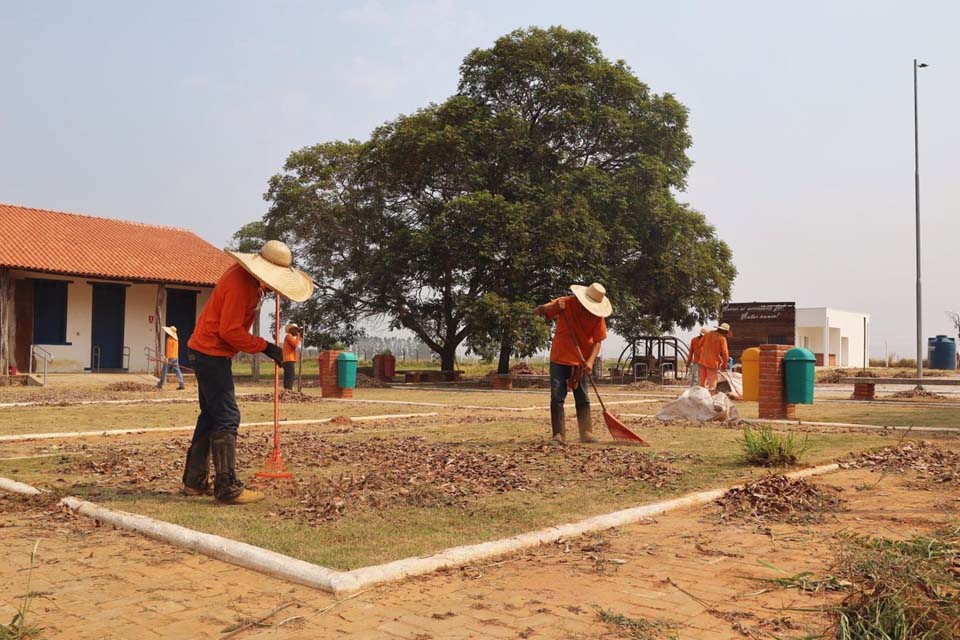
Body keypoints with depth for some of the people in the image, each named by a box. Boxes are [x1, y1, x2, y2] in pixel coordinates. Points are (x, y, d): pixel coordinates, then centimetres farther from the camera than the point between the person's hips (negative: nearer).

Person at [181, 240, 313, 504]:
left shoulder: (249, 277, 7)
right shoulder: (239, 284, -23)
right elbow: (230, 331, -25)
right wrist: (265, 347, -19)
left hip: (207, 352, 11)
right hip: (212, 353, -11)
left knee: (210, 415, 15)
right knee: (227, 418, -10)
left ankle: (195, 481, 22)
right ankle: (228, 488, -9)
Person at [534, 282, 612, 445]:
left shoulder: (598, 316, -7)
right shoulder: (566, 303, -11)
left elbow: (597, 342, -6)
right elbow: (537, 311, -10)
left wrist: (590, 361, -22)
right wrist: (553, 307, -31)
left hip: (581, 363, 1)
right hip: (559, 359, -1)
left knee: (583, 399, 6)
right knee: (557, 398, -3)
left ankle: (586, 434, 13)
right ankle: (558, 436, 1)